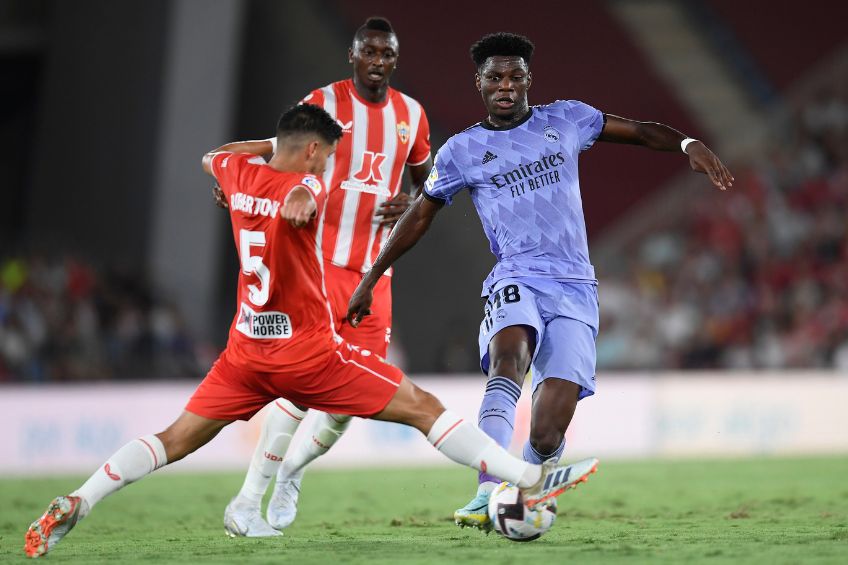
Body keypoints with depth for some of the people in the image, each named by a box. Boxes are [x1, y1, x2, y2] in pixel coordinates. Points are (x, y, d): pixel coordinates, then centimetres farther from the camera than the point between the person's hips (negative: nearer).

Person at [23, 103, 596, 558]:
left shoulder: (240, 173, 7)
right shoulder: (308, 185, -13)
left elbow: (211, 158, 30)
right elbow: (299, 199, -37)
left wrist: (274, 145, 28)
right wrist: (302, 196, -54)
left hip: (247, 349, 6)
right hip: (309, 350, -6)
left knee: (177, 439, 11)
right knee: (423, 407, -3)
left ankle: (74, 505, -4)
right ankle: (531, 480, -7)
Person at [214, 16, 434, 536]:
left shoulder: (411, 116, 10)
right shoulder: (322, 104, -4)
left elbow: (425, 177, 25)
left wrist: (411, 204, 2)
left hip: (374, 272, 5)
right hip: (322, 262, -5)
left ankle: (292, 472, 29)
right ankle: (248, 503, -11)